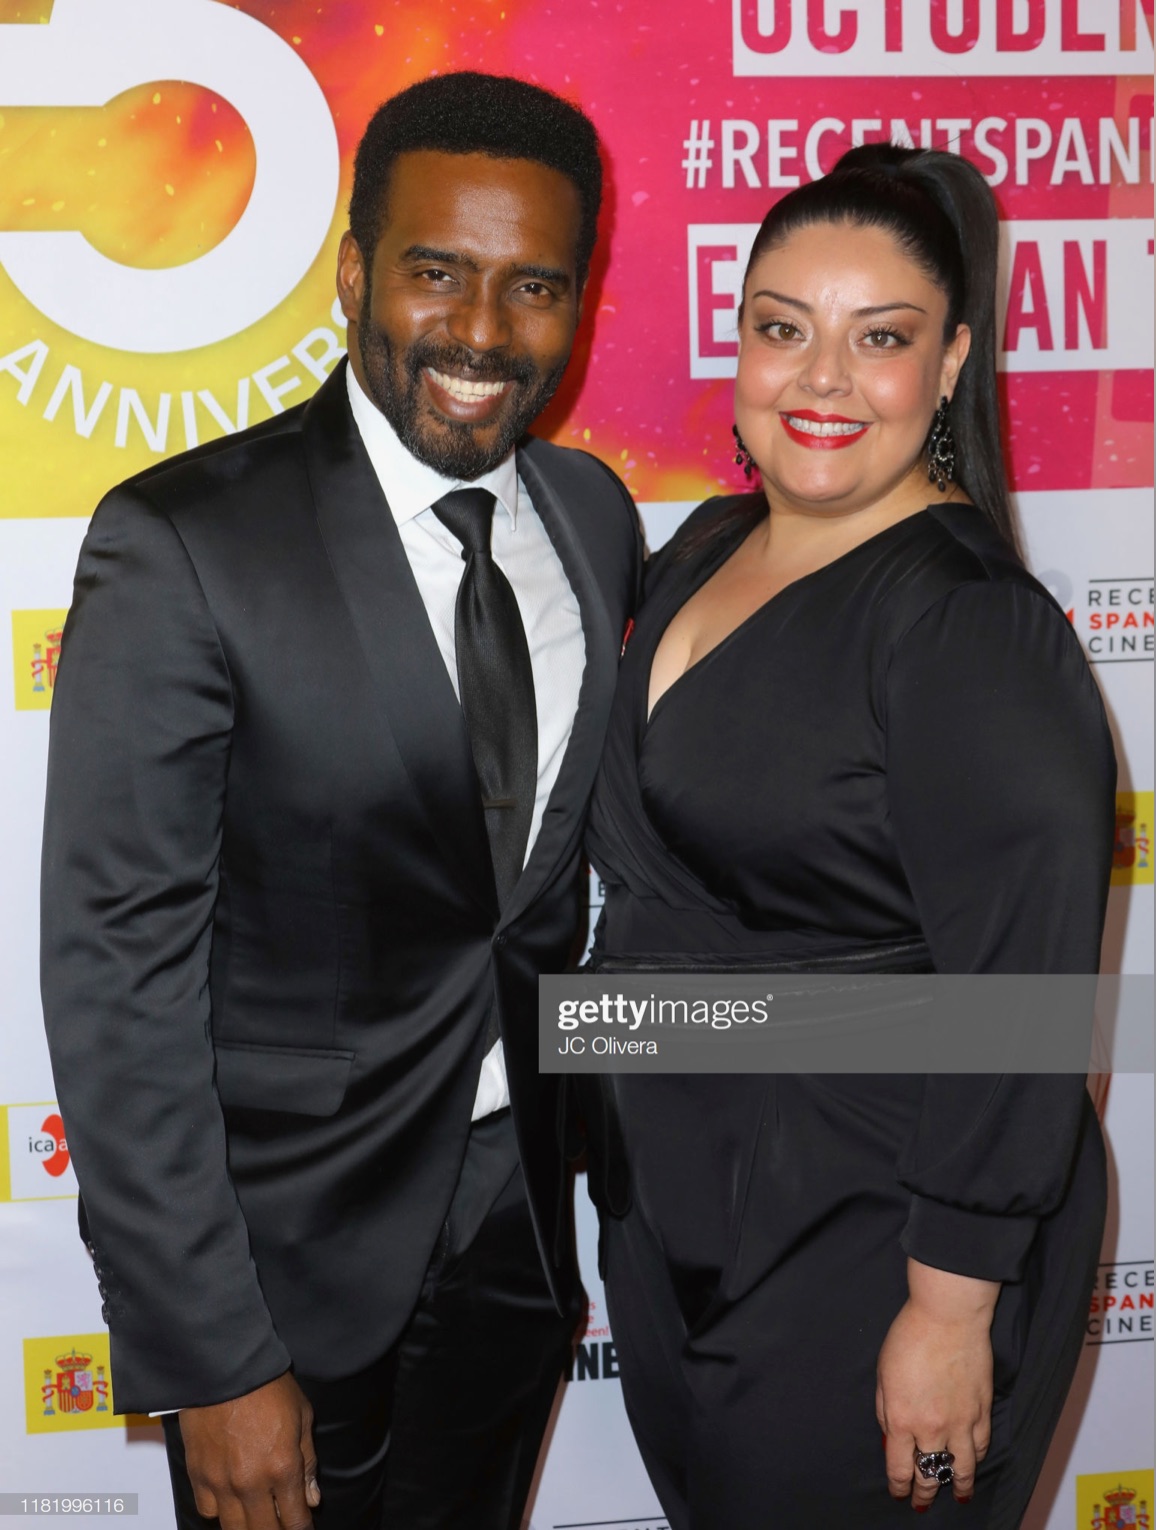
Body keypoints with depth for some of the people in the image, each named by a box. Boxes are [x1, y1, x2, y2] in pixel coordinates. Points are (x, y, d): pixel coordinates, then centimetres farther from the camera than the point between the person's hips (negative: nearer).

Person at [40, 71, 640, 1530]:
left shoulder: (594, 516, -1)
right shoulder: (179, 547, -20)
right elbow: (117, 975, -19)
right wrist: (213, 1359, -17)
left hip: (516, 1220, 5)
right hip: (287, 1242, -5)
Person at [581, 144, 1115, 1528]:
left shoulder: (971, 624, -22)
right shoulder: (709, 547, 3)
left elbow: (1016, 993, -22)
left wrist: (951, 1313, -20)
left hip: (866, 1246, -7)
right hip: (666, 1206, 8)